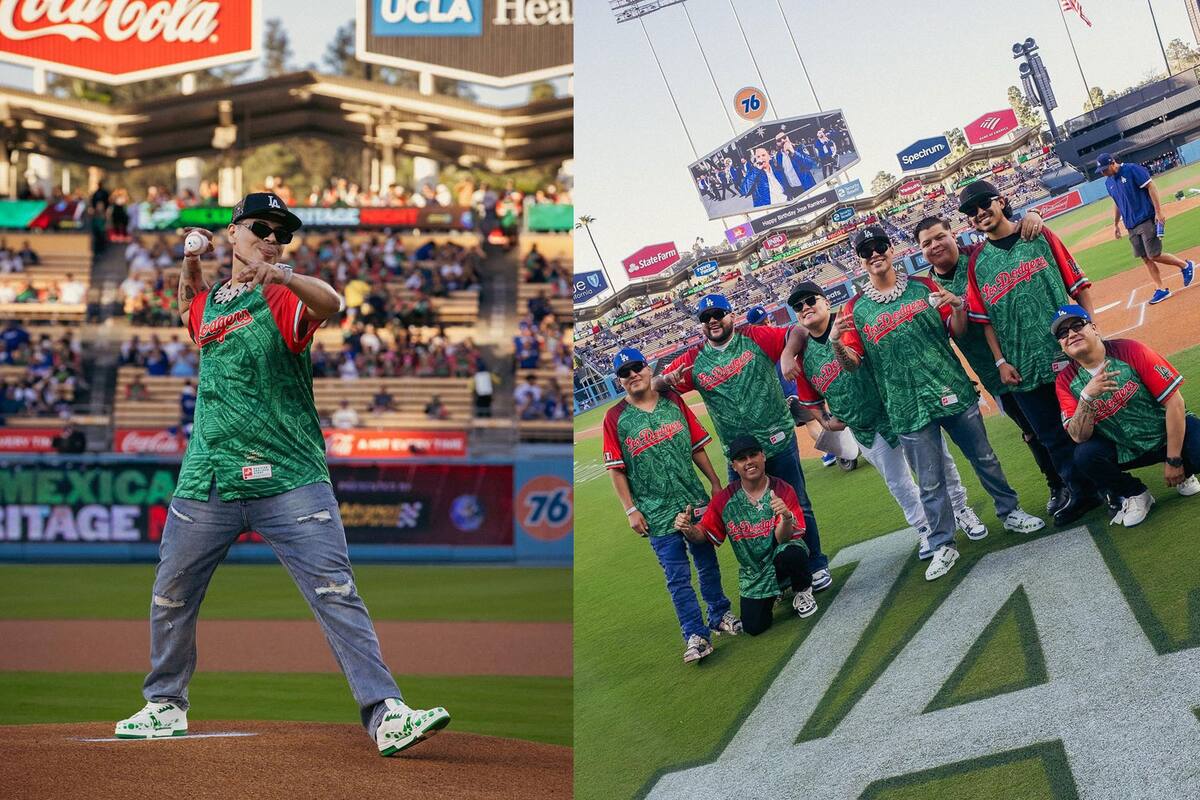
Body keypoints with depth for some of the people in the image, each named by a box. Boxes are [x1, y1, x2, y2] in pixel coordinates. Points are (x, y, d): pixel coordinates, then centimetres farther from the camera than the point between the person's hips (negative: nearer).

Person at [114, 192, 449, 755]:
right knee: (171, 597, 12)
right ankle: (165, 706, 32)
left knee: (336, 592, -14)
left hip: (289, 480, -5)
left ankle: (386, 715, -18)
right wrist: (192, 260, 17)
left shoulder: (283, 298, -2)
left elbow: (329, 303, -26)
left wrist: (281, 275, -45)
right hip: (207, 479, 5)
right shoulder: (207, 304, 13)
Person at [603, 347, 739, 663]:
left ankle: (719, 616, 33)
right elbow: (616, 470, -4)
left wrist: (715, 483, 6)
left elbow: (697, 447, 8)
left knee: (708, 563, 15)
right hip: (656, 513, -3)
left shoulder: (673, 401, 3)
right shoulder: (616, 418, -5)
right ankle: (696, 636, 3)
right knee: (678, 576, -1)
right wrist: (631, 510, -8)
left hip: (695, 501, 3)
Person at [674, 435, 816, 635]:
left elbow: (782, 539, -22)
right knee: (753, 627, -11)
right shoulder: (724, 499, -7)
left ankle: (803, 592, -1)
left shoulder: (782, 491, -14)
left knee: (790, 553, -39)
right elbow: (703, 533, -4)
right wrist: (688, 529, -28)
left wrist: (786, 519, -46)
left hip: (780, 561, -3)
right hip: (752, 572, 3)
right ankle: (775, 592, 25)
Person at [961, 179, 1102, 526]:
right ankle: (1081, 492, 22)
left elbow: (1079, 285, 1)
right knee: (1052, 434, 8)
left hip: (1069, 351, -2)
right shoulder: (978, 263, 5)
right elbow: (985, 320, 6)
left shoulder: (1040, 236, 1)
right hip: (1023, 367, 2)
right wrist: (1000, 362, -2)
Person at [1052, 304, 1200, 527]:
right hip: (1124, 452, 2)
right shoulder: (1066, 381, -6)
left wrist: (1173, 461, -15)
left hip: (1167, 433, -2)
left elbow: (1174, 402, -13)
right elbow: (1079, 437, -16)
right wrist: (1087, 397, -34)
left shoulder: (1130, 351, -14)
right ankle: (1135, 495, 1)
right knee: (1085, 454, -28)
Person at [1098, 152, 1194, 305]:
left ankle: (1185, 265, 10)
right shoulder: (1109, 182, 11)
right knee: (1146, 258, 4)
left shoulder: (1132, 170, -12)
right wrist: (1115, 224, 22)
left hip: (1147, 220, -7)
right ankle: (1161, 289, 9)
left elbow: (1151, 187, -14)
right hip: (1131, 226, 7)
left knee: (1154, 255, -10)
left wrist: (1158, 212, -19)